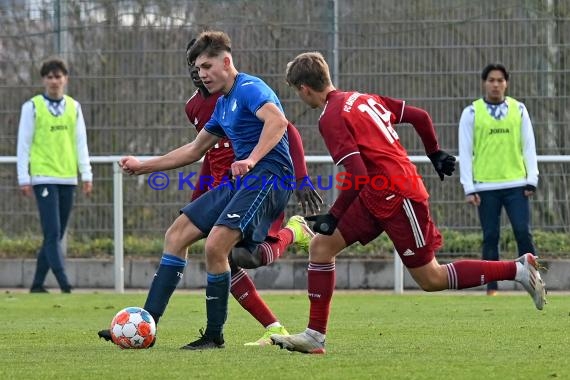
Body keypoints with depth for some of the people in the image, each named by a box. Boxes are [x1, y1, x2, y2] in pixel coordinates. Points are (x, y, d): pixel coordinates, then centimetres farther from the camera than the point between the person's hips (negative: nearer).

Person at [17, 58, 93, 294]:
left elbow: (81, 142, 13)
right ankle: (64, 284, -16)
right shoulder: (32, 107, 0)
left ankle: (38, 284, 14)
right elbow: (24, 144, 1)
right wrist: (23, 178, -4)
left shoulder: (74, 107, 10)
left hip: (68, 178, 4)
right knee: (53, 233, -12)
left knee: (56, 236, 6)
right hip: (43, 178, -4)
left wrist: (86, 175, 6)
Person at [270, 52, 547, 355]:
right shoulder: (362, 99, 11)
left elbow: (357, 177, -22)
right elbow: (420, 117, 14)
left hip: (396, 197, -10)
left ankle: (518, 269, 5)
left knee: (431, 280, 0)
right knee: (321, 245, 4)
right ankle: (315, 335, 3)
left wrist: (333, 217, -13)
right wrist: (435, 153, 29)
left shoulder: (331, 119, -15)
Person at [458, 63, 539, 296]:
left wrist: (532, 180, 1)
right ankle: (491, 288, 8)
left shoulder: (519, 110, 7)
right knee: (490, 237, 2)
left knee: (523, 233, -6)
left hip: (516, 184, 1)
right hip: (485, 187, -1)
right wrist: (469, 188, -5)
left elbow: (528, 146, 8)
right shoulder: (471, 113, 2)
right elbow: (465, 152, 1)